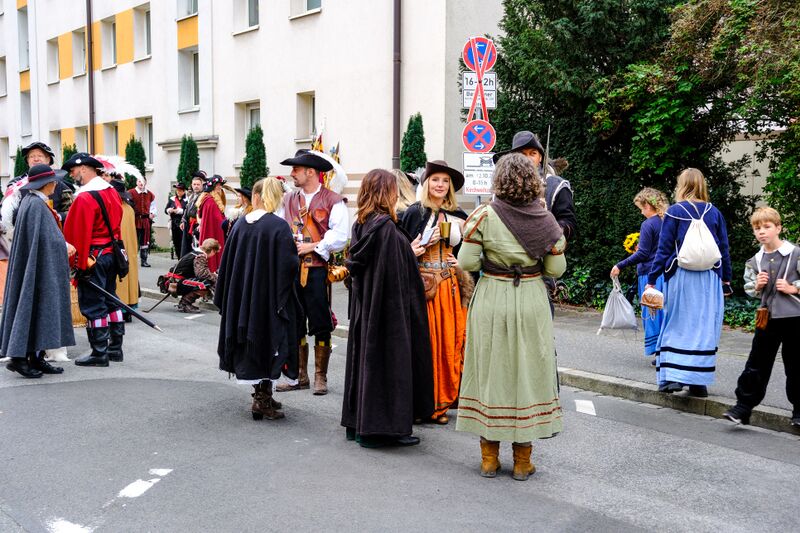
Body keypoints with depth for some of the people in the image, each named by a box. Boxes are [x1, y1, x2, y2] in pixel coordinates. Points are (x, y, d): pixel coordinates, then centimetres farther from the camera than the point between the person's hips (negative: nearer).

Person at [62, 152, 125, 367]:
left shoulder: (84, 198, -18)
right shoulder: (112, 192, 9)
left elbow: (79, 235, -19)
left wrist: (81, 264, -16)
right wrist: (113, 249, 19)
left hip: (92, 258, -9)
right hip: (112, 256, 9)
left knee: (93, 306, -1)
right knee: (111, 301, 15)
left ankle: (99, 354, 4)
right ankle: (115, 348, 22)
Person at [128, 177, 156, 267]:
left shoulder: (150, 195, 10)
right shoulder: (131, 193, -2)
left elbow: (153, 206, 17)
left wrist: (152, 213, -1)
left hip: (146, 220, 4)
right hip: (134, 220, -3)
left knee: (145, 241, 7)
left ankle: (144, 260, 14)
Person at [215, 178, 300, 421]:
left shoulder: (240, 226, 0)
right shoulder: (279, 227, -14)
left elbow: (227, 264, 6)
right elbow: (289, 264, -18)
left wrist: (224, 298, 16)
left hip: (242, 297, 5)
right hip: (270, 298, -5)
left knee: (251, 343, 15)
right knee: (268, 344, 5)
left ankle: (261, 396, 24)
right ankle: (263, 399, 4)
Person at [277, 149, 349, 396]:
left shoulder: (333, 201, -4)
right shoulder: (288, 200, 13)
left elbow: (340, 236, -11)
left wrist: (313, 246, -13)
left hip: (318, 270, -5)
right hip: (291, 269, 5)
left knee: (320, 326, 3)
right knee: (294, 325, 10)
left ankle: (321, 378, 13)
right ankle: (299, 376, 21)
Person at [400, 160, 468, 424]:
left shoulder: (458, 216, 12)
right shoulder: (415, 212, -1)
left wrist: (460, 265, 3)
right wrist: (425, 244, -15)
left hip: (450, 286, 4)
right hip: (423, 285, -4)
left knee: (450, 342, 4)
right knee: (425, 343, -3)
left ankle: (442, 401, 15)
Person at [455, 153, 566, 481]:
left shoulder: (484, 216, -9)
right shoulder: (544, 219, -4)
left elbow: (466, 262, -10)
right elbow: (556, 269, -1)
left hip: (491, 301, -1)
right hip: (531, 302, 1)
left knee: (490, 370, 10)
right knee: (528, 371, 10)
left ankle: (489, 457, 18)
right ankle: (522, 460, 18)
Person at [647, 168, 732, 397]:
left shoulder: (675, 211, -2)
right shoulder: (714, 213, 7)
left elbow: (664, 249, -3)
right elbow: (724, 250, 10)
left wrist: (651, 279, 1)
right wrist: (726, 280, 18)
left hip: (681, 277, -2)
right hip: (710, 279, 2)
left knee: (676, 326, 6)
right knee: (705, 328, 6)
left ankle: (673, 376, 0)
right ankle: (699, 382, 9)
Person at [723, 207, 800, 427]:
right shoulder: (755, 261, 6)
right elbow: (749, 289, 15)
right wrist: (757, 286, -5)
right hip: (767, 317, 3)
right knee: (756, 365, 4)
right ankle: (743, 407, 6)